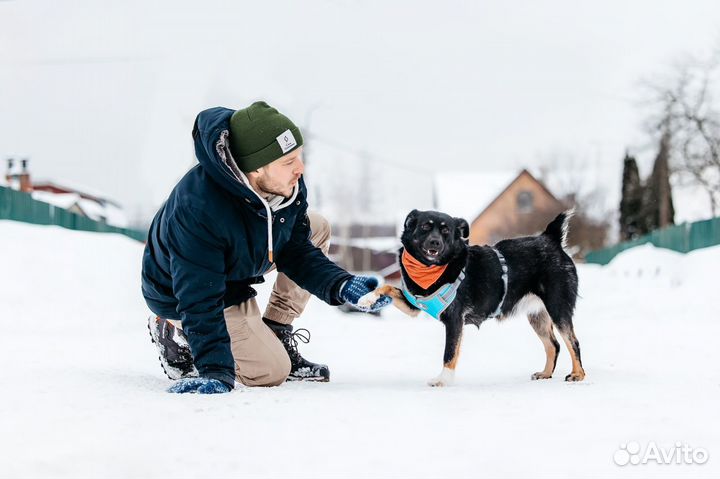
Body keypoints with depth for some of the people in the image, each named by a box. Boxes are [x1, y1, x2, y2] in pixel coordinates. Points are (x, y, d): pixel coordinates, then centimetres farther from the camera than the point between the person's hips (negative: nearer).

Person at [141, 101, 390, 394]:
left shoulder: (287, 183, -20)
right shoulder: (198, 209, -43)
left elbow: (295, 252, -6)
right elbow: (200, 302, -38)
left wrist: (342, 286, -20)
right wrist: (217, 371, -42)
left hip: (238, 265, 8)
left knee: (317, 229, 1)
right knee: (271, 372, -12)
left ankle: (277, 335, 6)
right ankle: (175, 332, 6)